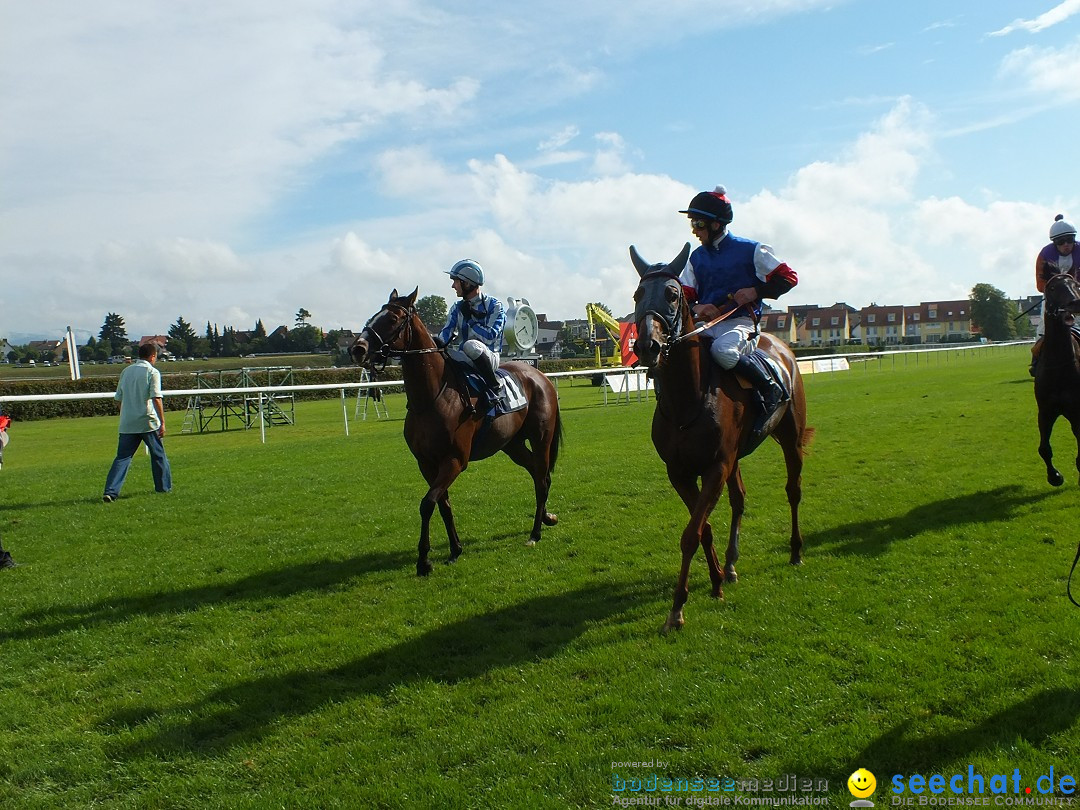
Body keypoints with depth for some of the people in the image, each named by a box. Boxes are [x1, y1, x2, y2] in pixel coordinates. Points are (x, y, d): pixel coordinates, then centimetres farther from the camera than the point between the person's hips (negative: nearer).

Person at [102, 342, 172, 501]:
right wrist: (162, 422, -15)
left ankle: (110, 491, -7)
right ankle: (164, 487, 21)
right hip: (148, 422, -4)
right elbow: (156, 399, -15)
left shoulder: (126, 371, 12)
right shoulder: (152, 372, -5)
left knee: (122, 457, 4)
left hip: (127, 423, 4)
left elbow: (119, 398, 15)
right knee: (158, 454, 12)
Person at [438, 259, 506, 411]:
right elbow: (447, 332, 1)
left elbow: (490, 336, -15)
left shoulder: (494, 305, -5)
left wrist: (470, 318, -15)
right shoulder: (458, 307, 13)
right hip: (463, 359, 5)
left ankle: (493, 388, -26)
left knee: (471, 345, -38)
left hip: (489, 358, -5)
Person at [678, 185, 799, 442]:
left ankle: (773, 392, -16)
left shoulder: (750, 250, 0)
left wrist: (755, 291, -11)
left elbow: (788, 277, 2)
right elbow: (684, 295, 12)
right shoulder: (696, 257, 15)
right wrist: (696, 307, -11)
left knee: (723, 350, -37)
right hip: (705, 324, 6)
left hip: (740, 322, -6)